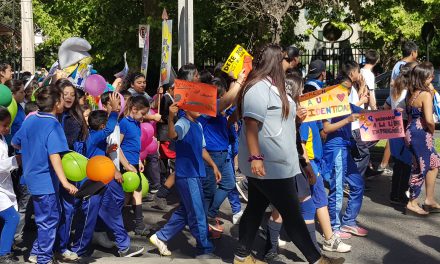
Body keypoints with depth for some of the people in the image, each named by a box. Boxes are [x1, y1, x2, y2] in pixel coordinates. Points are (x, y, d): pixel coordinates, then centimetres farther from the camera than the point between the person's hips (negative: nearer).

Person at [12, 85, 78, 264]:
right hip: (46, 181, -8)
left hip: (32, 178, 8)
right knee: (49, 220, 6)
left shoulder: (30, 120, 4)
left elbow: (15, 143, 17)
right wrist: (64, 182, -39)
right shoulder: (53, 125, -20)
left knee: (44, 218, 22)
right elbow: (54, 156, -31)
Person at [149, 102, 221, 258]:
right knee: (198, 215, -1)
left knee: (185, 211, 17)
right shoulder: (183, 123, -14)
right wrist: (170, 117, -54)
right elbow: (172, 135, -37)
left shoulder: (198, 125, 14)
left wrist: (213, 166, 21)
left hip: (196, 174, 9)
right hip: (186, 175, -9)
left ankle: (161, 237, 28)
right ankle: (205, 251, 10)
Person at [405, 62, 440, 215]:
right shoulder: (426, 94, -18)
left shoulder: (411, 93, 7)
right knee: (421, 168, 4)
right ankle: (412, 204, 14)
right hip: (421, 134, -9)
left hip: (411, 132, 9)